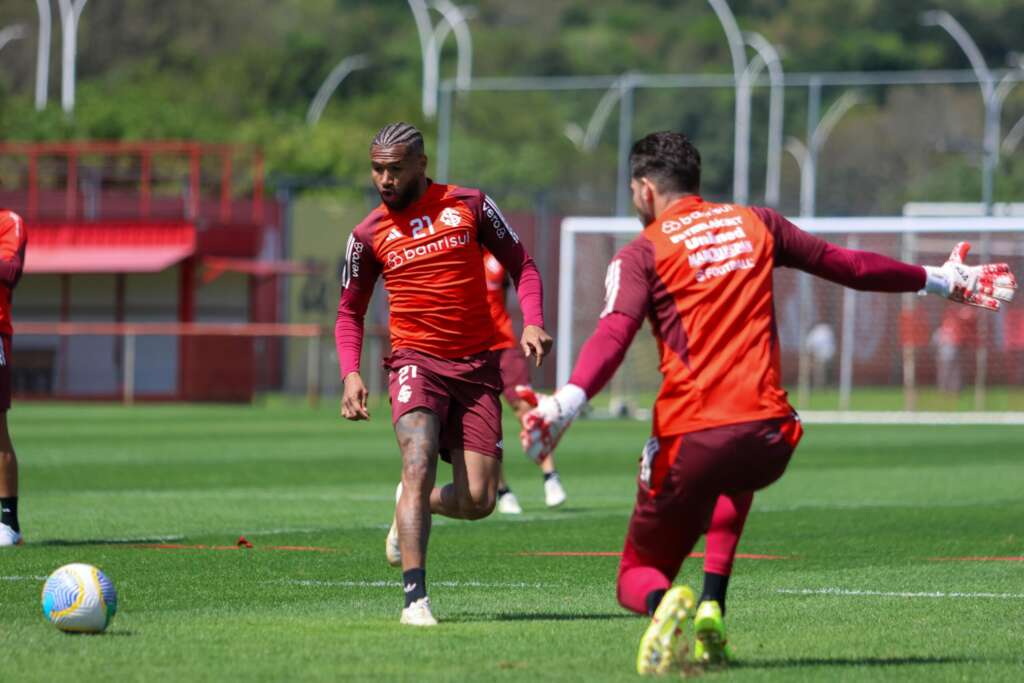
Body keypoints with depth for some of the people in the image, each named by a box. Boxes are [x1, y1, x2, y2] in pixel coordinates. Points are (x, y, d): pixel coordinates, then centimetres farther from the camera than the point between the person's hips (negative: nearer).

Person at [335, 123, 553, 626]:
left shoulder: (469, 205, 1)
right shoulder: (369, 234, 3)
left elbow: (520, 265, 10)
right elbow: (349, 312, 14)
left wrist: (532, 322, -8)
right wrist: (351, 374, -2)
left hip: (476, 366, 1)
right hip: (416, 360, -1)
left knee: (478, 501, -4)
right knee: (419, 464, -25)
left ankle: (414, 507, 31)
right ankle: (415, 598, -27)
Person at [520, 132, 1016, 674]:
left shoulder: (643, 253, 2)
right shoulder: (754, 224, 16)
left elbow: (613, 334, -17)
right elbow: (846, 265, 25)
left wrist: (567, 403, -32)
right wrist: (937, 281, 39)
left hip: (690, 440, -4)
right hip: (768, 435, 4)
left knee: (638, 579, 12)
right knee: (732, 482, 41)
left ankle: (664, 603, -28)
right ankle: (712, 610, 16)